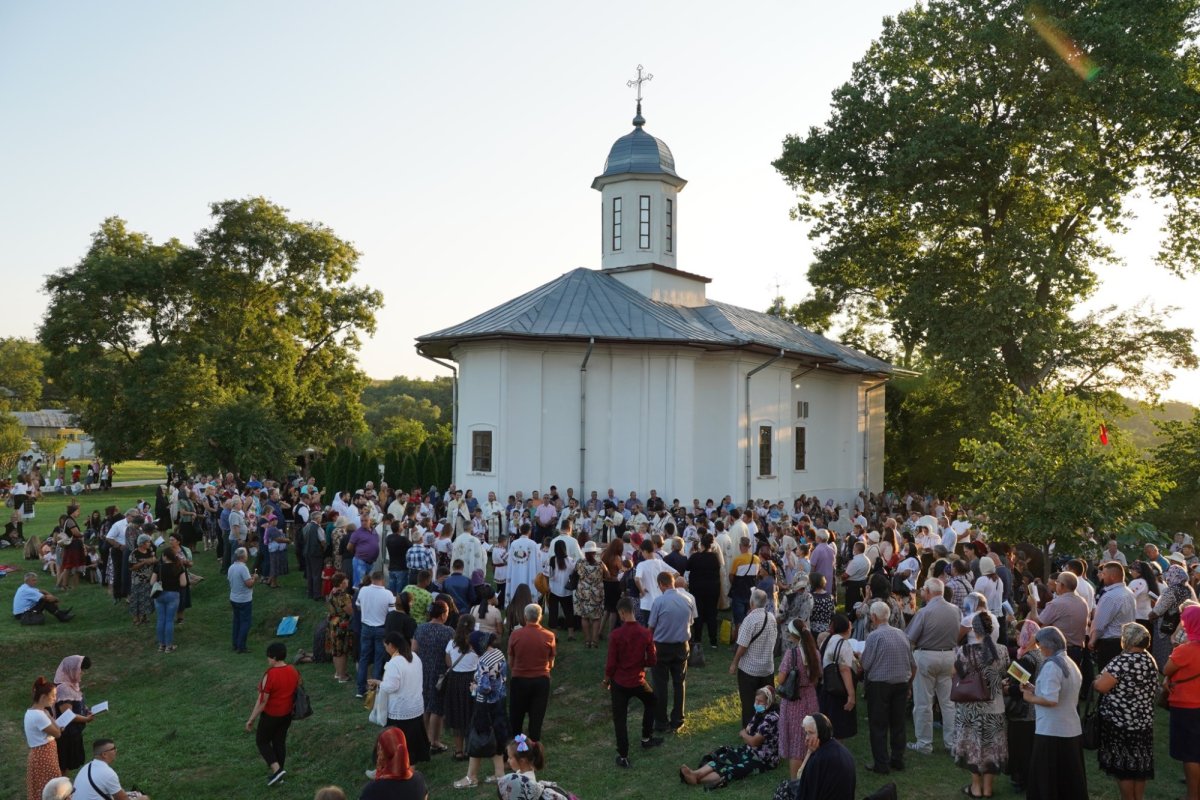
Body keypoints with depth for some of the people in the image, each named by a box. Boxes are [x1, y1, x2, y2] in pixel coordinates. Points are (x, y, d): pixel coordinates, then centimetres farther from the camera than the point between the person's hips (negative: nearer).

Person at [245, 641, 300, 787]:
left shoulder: (270, 675, -25)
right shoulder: (293, 671, -4)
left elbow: (262, 701, -22)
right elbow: (298, 692, 7)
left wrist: (251, 720, -12)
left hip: (271, 715, -6)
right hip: (287, 714, 6)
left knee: (262, 741, 12)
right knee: (280, 741, 17)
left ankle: (277, 769, 0)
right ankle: (278, 773, 25)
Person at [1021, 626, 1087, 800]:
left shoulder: (1051, 666, -17)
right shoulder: (1071, 664, 10)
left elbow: (1051, 700, -25)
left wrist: (1031, 698, -8)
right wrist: (1035, 690, 12)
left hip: (1051, 733, -9)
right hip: (1073, 731, 9)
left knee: (1045, 781, 2)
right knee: (1070, 781, 14)